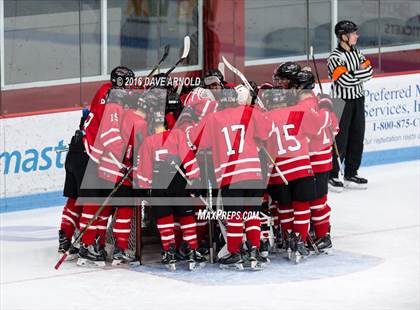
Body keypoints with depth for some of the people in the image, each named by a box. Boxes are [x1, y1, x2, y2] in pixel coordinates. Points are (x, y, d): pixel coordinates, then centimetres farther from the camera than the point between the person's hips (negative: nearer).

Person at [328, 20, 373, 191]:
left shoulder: (356, 52, 9)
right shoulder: (335, 57, -15)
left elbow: (368, 72, 1)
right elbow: (345, 80, -24)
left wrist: (354, 74, -15)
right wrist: (360, 72, -11)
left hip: (358, 100, 8)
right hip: (341, 101, -8)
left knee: (357, 138, 10)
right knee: (340, 140, -6)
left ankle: (351, 174, 19)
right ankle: (331, 175, 2)